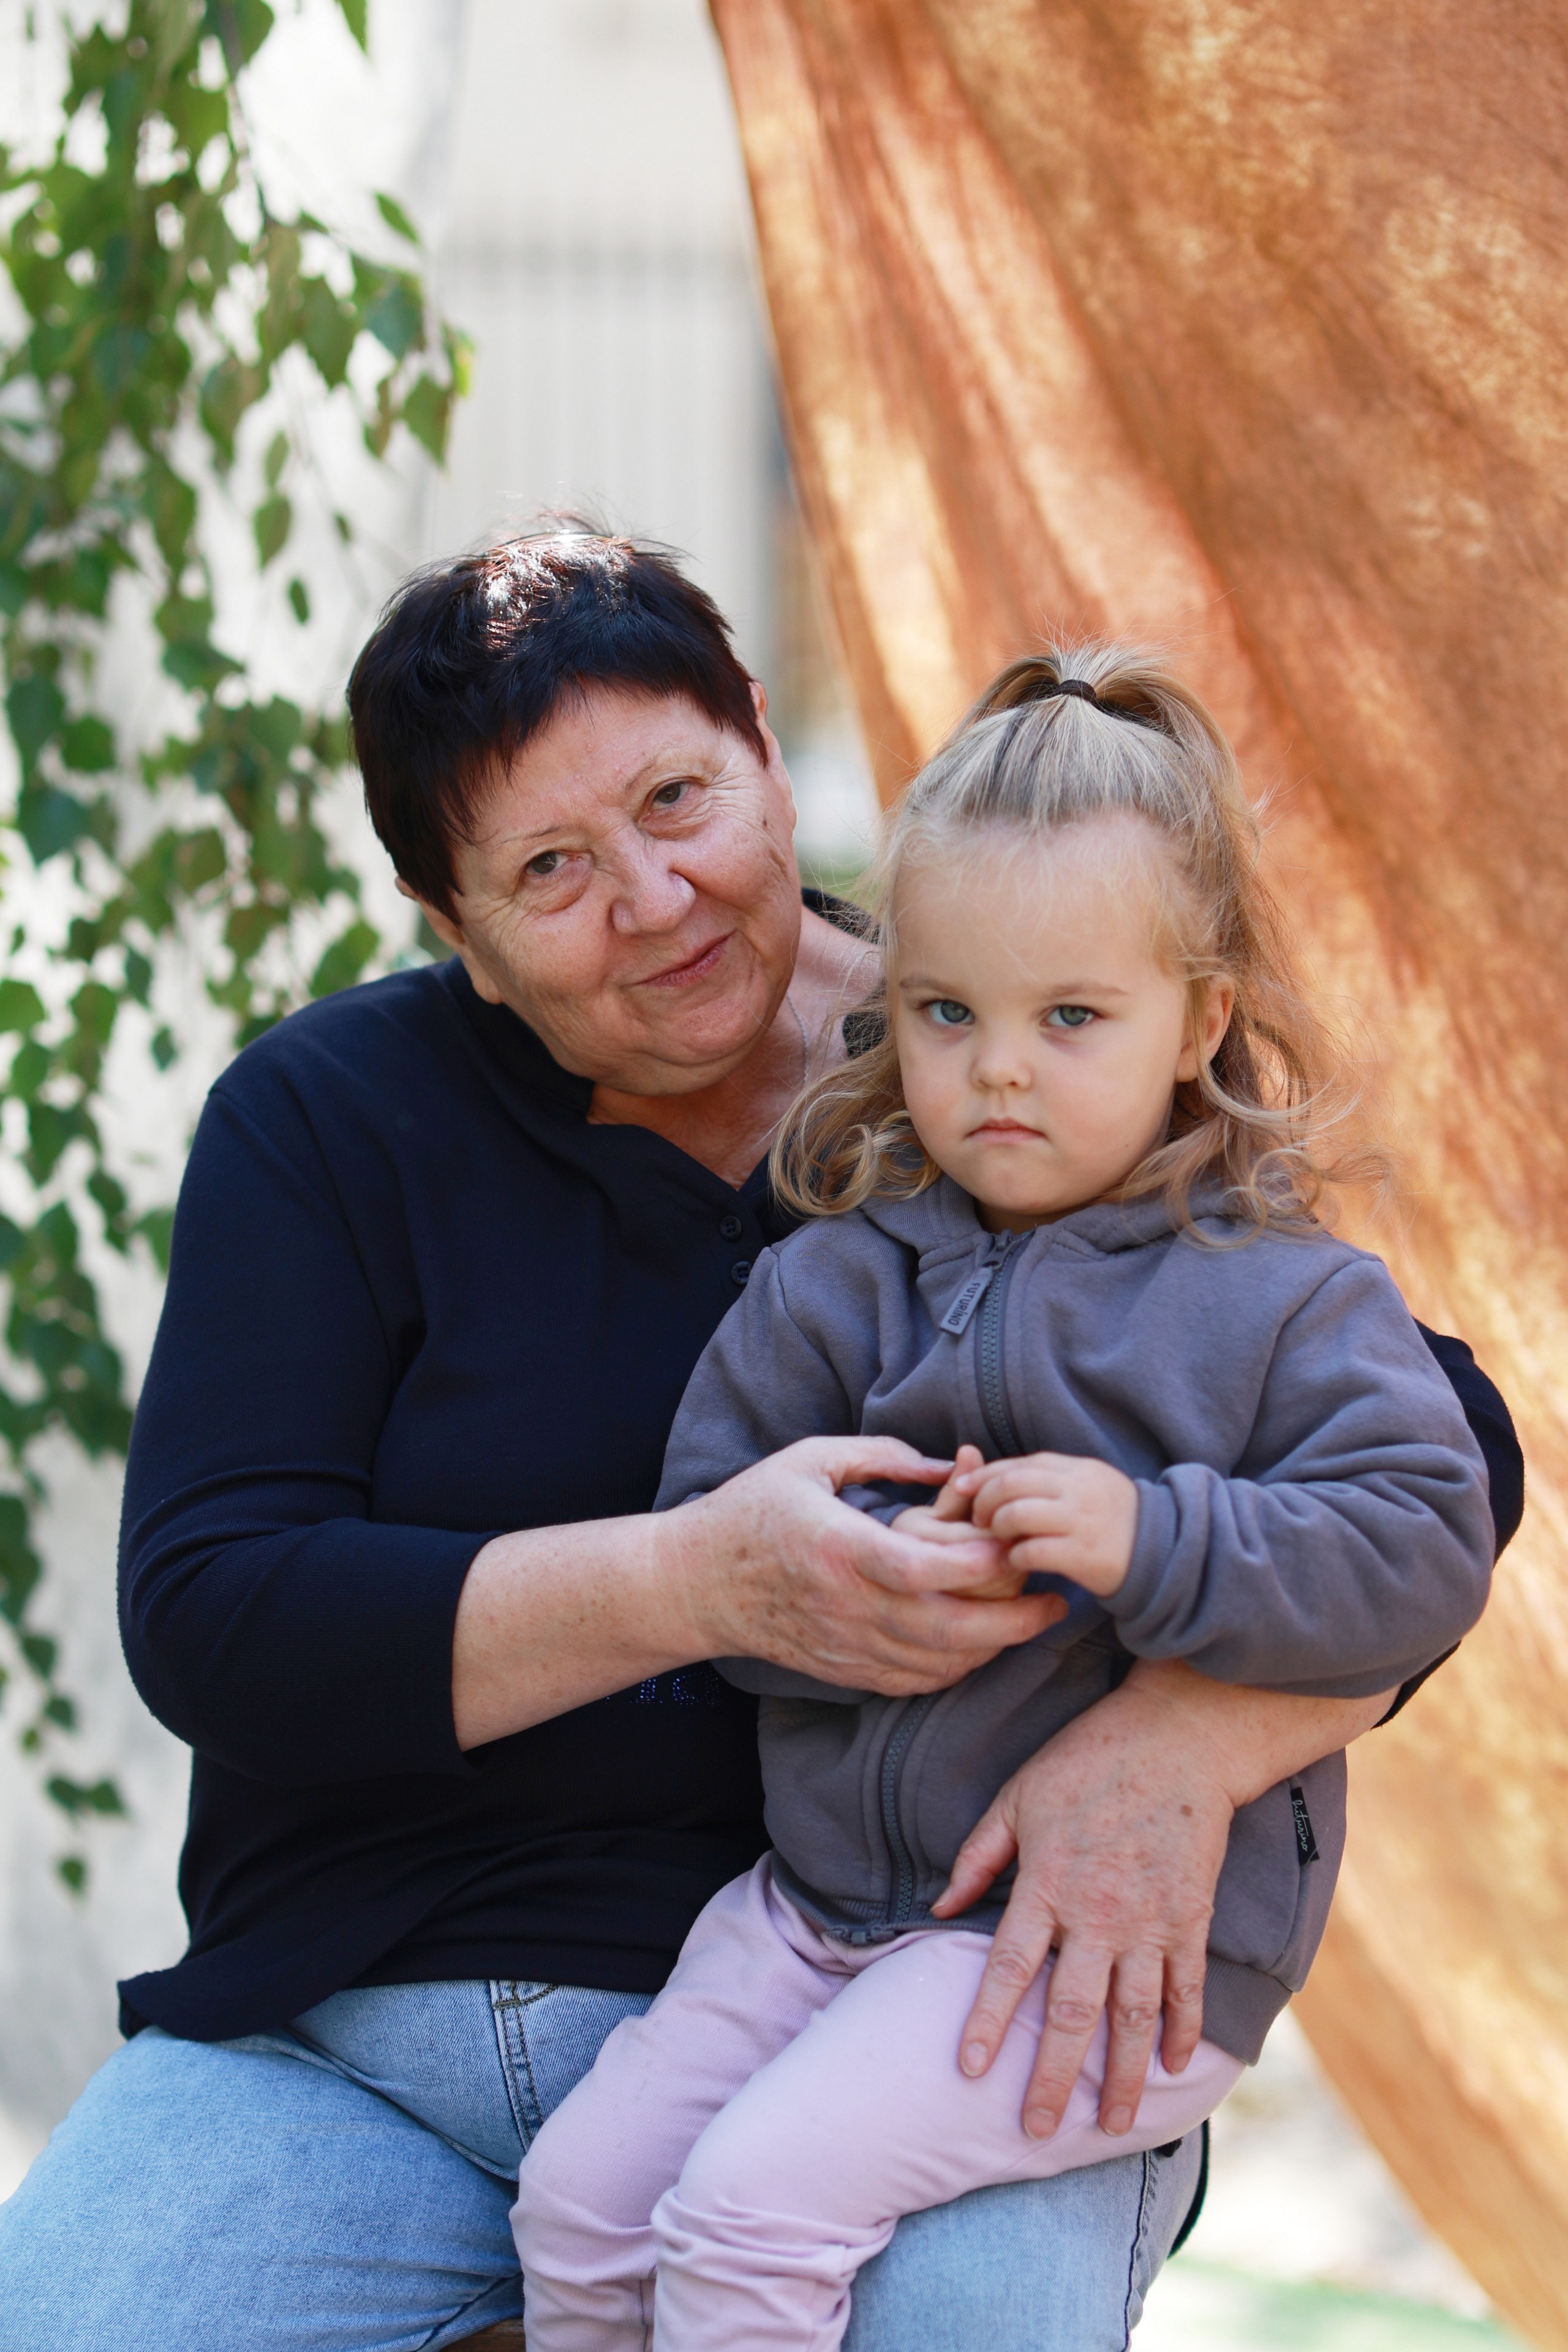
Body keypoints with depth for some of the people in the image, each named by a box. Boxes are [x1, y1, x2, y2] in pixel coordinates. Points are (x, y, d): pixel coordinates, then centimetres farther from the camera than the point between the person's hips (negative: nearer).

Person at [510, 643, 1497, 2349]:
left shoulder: (1284, 1299, -6)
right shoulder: (833, 1281, 5)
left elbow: (1422, 1551, -13)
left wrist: (1152, 1544, -25)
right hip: (827, 1891, 5)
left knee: (758, 2198, -20)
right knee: (581, 2191, -2)